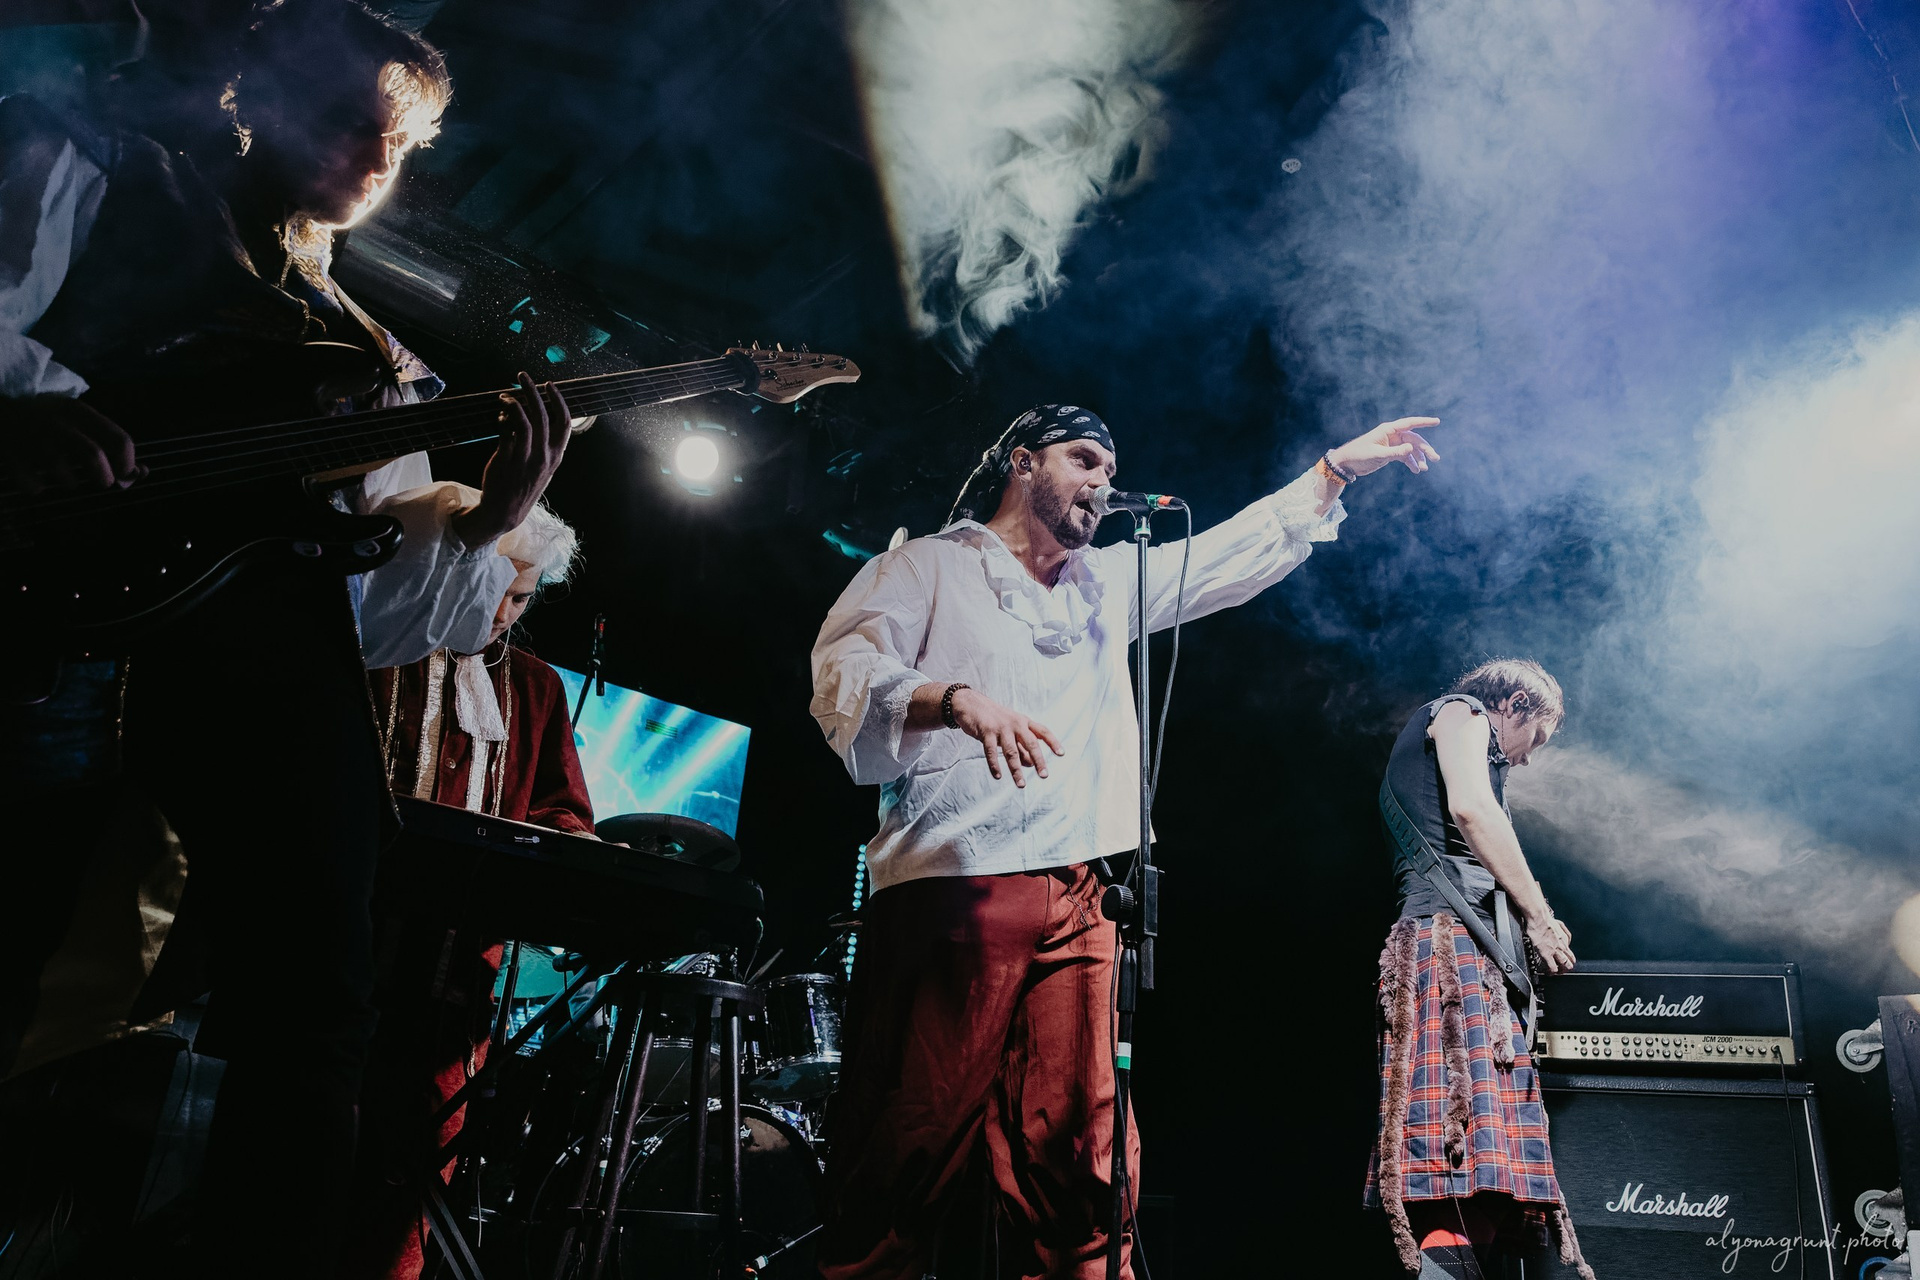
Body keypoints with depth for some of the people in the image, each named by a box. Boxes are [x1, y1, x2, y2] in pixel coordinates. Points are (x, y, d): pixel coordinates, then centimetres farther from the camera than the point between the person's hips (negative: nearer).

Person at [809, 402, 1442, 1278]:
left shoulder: (1108, 583, 30)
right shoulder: (929, 565, 13)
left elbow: (1236, 554, 31)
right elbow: (844, 673, -2)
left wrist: (1338, 468, 26)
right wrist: (959, 700, -19)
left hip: (1078, 901, 5)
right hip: (948, 888, -4)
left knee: (1080, 1158, -5)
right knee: (909, 1147, -9)